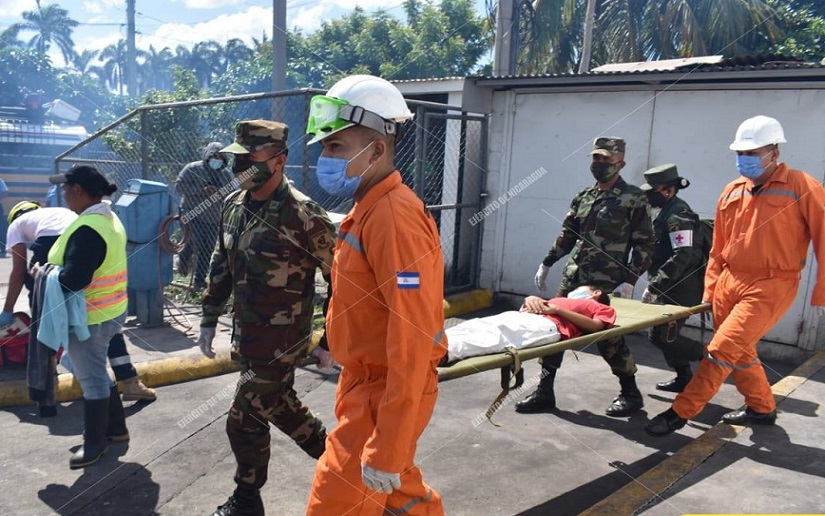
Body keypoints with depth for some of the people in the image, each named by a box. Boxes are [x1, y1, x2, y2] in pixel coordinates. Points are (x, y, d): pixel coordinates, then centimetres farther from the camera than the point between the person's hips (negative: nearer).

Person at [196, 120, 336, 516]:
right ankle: (329, 451, 46)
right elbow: (222, 266, 14)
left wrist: (329, 342, -13)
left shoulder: (303, 216, -21)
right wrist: (209, 320, 15)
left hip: (280, 343, -8)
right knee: (280, 405, 23)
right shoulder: (233, 205, 3)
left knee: (245, 421, 4)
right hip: (246, 339, 8)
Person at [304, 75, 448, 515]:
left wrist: (387, 451, -25)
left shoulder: (394, 218, -24)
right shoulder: (370, 208, 7)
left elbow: (413, 341, -27)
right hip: (365, 380, 10)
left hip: (386, 394, -10)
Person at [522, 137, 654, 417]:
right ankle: (544, 391, 15)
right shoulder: (584, 196, 13)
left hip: (608, 285, -6)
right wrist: (546, 264, 15)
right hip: (573, 279, 6)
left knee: (609, 339, 0)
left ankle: (631, 393, 23)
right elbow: (567, 235, 19)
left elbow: (644, 245, -7)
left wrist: (630, 281, -14)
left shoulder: (634, 198, -4)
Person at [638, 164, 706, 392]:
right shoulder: (667, 213, 14)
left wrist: (654, 286, -26)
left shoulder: (679, 215, -17)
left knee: (663, 337, -8)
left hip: (680, 292, -10)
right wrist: (654, 284, 15)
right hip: (670, 290, 10)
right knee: (659, 334, 14)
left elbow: (682, 256, -26)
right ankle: (684, 378, 26)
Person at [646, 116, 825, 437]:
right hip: (729, 282, 6)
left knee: (721, 350, -10)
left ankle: (681, 413, 0)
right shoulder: (732, 191, 8)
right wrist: (710, 289, 11)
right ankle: (762, 408, 37)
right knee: (740, 351, 16)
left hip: (770, 287, -6)